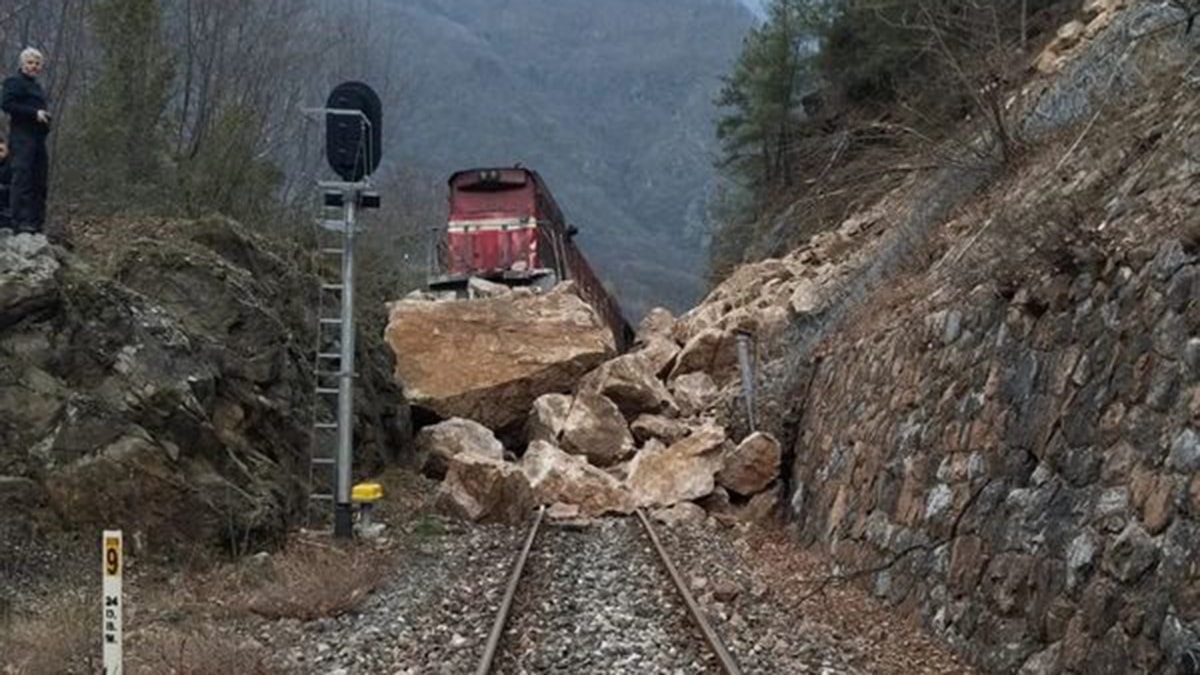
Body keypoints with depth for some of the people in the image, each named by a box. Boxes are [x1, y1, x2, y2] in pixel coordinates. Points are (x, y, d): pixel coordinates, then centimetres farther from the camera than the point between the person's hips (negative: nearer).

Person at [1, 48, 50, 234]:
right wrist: (34, 113, -18)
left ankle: (36, 222, 7)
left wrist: (44, 117, 10)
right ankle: (20, 221, -16)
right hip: (22, 137, -9)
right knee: (22, 177, -13)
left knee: (39, 181, 5)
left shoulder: (36, 85, 24)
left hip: (37, 137, 9)